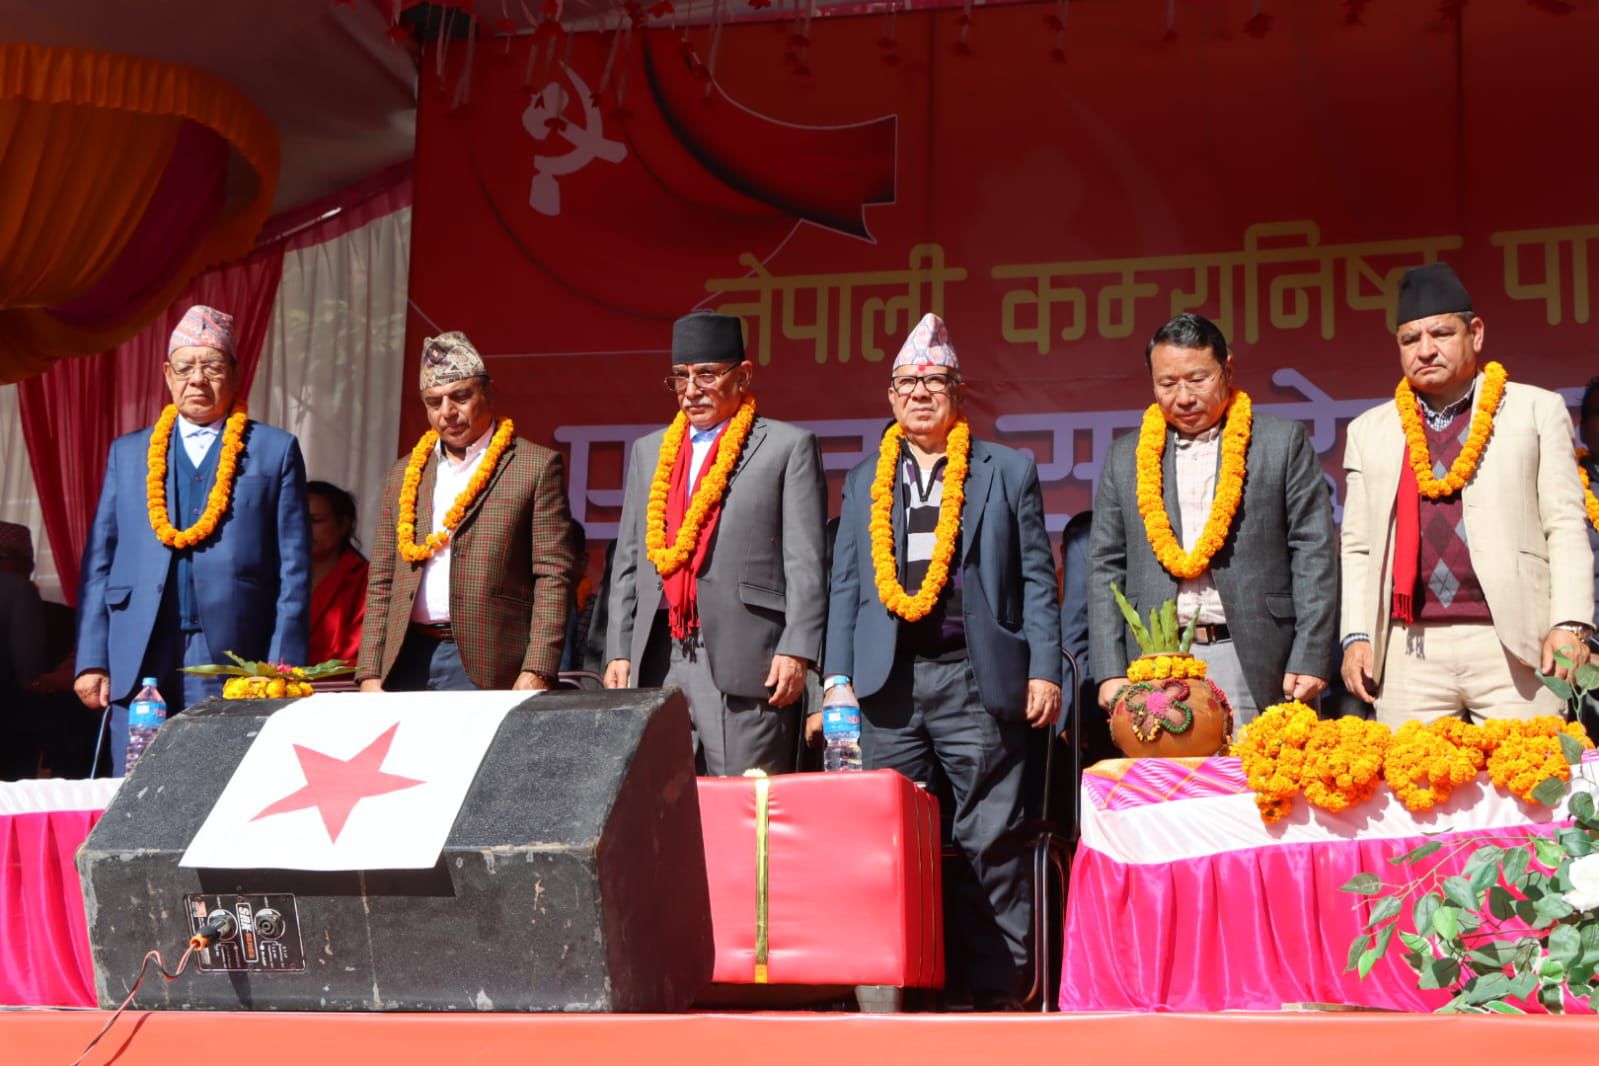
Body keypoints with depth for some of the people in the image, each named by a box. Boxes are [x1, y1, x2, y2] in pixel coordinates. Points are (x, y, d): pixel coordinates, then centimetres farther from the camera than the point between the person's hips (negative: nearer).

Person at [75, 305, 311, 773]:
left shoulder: (275, 450, 8)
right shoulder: (128, 453, 16)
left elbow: (294, 570, 3)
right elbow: (99, 561, 13)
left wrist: (282, 668, -5)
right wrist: (91, 660, 4)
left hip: (234, 665, -2)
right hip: (138, 667, 2)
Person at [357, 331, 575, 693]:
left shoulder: (536, 467, 3)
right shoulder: (403, 475, 18)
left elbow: (553, 576, -4)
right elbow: (381, 583, 17)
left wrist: (536, 674, -13)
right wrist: (370, 675, 7)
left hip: (485, 668, -4)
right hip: (406, 662, 4)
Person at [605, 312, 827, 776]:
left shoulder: (788, 446, 5)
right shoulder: (649, 451, 20)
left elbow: (805, 562, -2)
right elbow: (627, 561, 20)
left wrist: (796, 651, -11)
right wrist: (618, 651, 11)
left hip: (744, 661, -5)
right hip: (657, 661, 5)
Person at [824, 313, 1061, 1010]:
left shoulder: (1008, 472, 8)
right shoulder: (865, 482, 17)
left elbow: (1036, 579, 5)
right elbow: (846, 584, 16)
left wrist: (1043, 671, -4)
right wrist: (837, 675, 7)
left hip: (976, 677, -3)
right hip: (888, 682, 3)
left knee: (989, 838, -2)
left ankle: (997, 988, 3)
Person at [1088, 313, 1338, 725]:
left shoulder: (1283, 442, 6)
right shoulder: (1126, 457, 14)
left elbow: (1313, 552, 2)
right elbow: (1106, 567, 13)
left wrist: (1309, 660, -6)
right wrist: (1111, 673, 4)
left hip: (1253, 664, -2)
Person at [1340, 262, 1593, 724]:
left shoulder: (1537, 410, 9)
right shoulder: (1369, 430, 16)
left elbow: (1566, 527, 4)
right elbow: (1357, 547, 14)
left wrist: (1569, 624, -7)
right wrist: (1356, 636, 4)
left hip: (1514, 643, -2)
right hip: (1410, 651, 2)